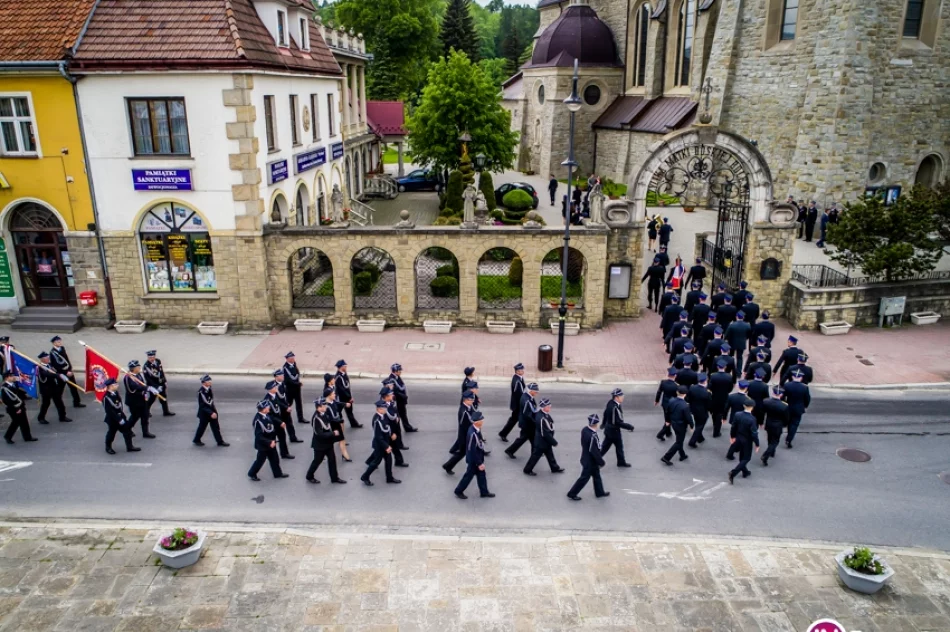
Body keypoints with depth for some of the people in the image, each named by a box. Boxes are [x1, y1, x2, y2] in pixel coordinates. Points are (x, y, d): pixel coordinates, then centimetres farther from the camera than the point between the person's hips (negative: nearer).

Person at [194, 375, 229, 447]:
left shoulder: (209, 389, -1)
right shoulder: (201, 392, -26)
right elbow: (203, 405, -25)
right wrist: (211, 413, -27)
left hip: (212, 411, 7)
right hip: (204, 413, -7)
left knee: (216, 427, 11)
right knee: (202, 427, 12)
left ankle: (220, 441, 18)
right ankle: (196, 440, 34)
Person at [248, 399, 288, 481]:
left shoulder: (268, 415, -5)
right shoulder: (258, 420, -30)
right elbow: (259, 436, -28)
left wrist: (273, 440, 6)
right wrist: (269, 442, -27)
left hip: (271, 442, 8)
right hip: (263, 445, -8)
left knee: (275, 459, 19)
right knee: (260, 460, 11)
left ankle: (278, 473, 36)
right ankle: (251, 474, 33)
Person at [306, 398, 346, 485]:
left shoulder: (324, 414, -5)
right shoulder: (316, 418, -30)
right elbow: (320, 434, -30)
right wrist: (333, 433, -25)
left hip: (327, 442, 8)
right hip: (320, 444, -8)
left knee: (332, 459, 13)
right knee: (317, 461, 12)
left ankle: (334, 478, 26)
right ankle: (309, 477, 35)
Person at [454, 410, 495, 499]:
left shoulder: (476, 429, -6)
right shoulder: (472, 434, -35)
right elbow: (472, 451, -28)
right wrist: (479, 463, -20)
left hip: (478, 458, 8)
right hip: (473, 460, -8)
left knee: (481, 475, 20)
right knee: (469, 475, 11)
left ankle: (484, 492, 37)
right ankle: (458, 491, 29)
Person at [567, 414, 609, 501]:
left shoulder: (585, 430, -7)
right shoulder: (592, 436, -34)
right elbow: (595, 452, -26)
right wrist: (601, 462, -12)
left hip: (586, 458, 9)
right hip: (590, 461, -9)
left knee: (596, 475, 24)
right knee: (584, 478, 8)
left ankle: (599, 492, 40)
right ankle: (572, 494, 20)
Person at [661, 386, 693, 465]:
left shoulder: (671, 401, -12)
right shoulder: (685, 406, -31)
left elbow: (668, 412, 2)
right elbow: (688, 417, -21)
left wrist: (669, 421, 19)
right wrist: (691, 425, -1)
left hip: (673, 423, 6)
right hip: (681, 426, -6)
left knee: (679, 440, 25)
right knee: (679, 442, 9)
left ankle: (682, 455, 41)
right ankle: (666, 457, 7)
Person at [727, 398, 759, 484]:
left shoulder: (737, 415, -12)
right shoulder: (752, 419, -28)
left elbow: (733, 427, -2)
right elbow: (754, 433, -23)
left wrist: (732, 436, 14)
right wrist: (757, 444, -11)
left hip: (739, 439, 6)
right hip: (747, 441, -5)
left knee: (742, 457, 23)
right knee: (746, 458, 9)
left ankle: (745, 472, 41)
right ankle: (733, 472, -4)